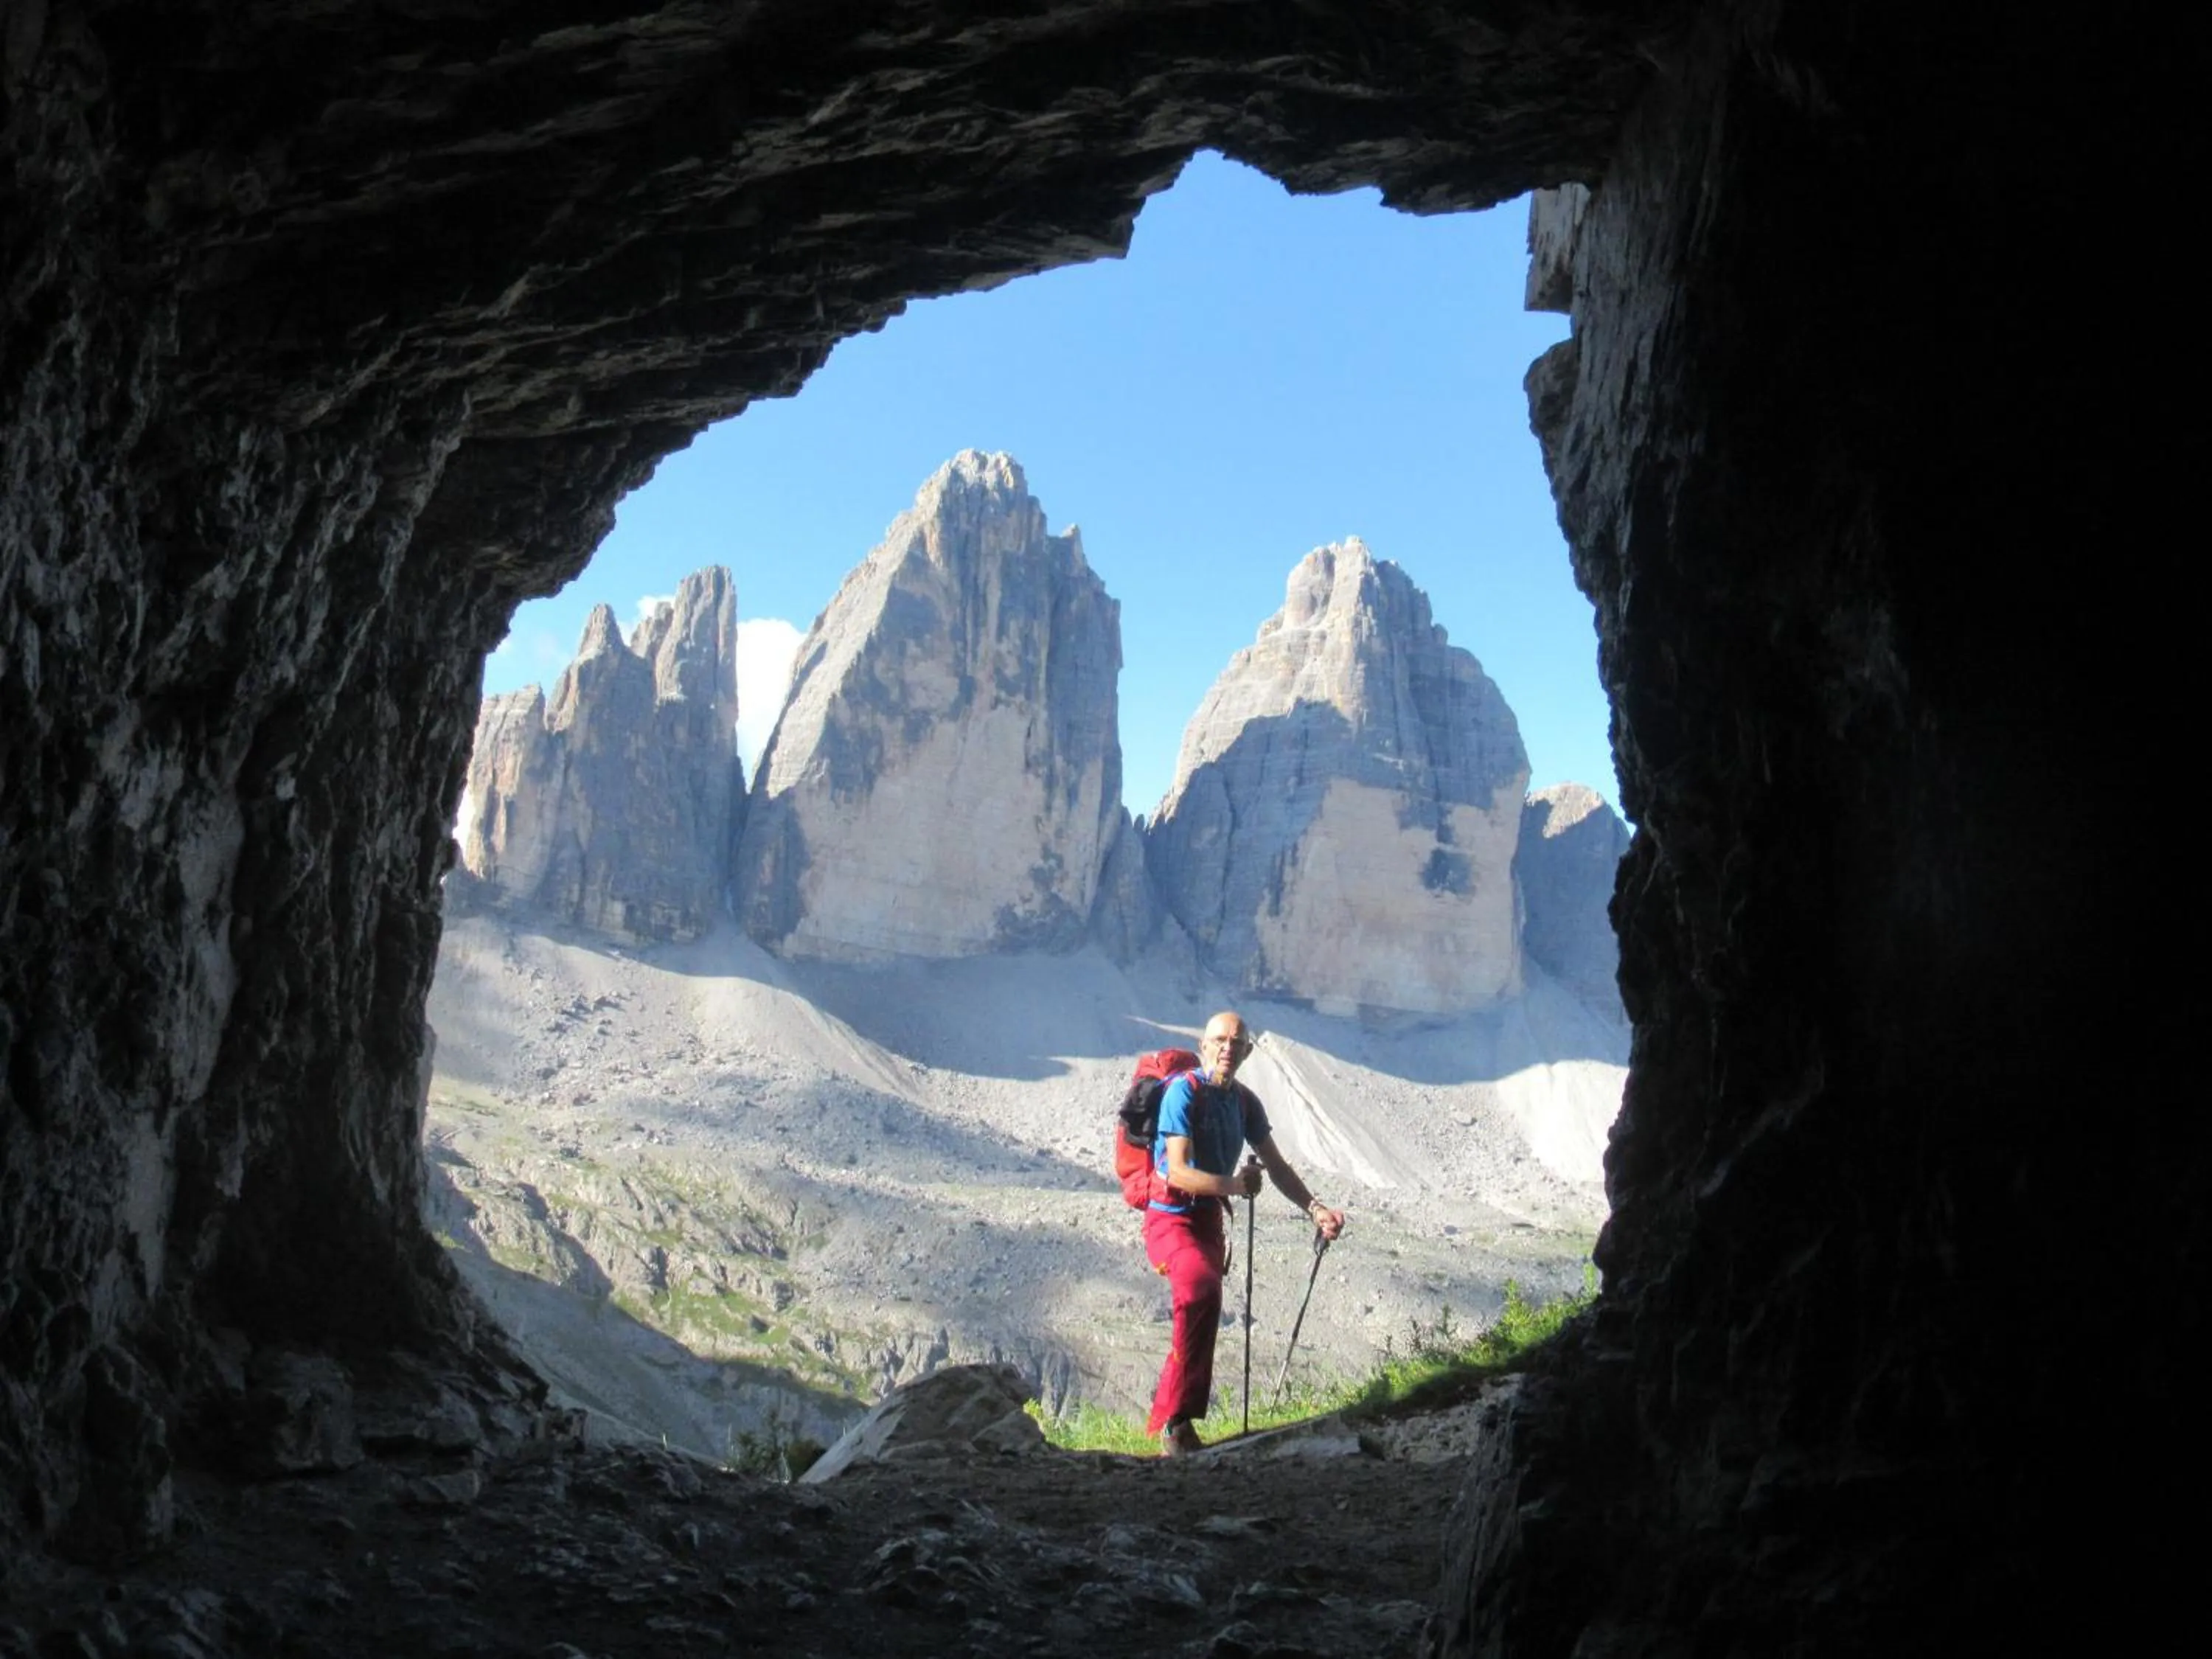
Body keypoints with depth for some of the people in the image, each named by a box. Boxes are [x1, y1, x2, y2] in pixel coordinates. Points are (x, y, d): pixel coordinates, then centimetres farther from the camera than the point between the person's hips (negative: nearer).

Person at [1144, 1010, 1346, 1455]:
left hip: (1210, 1221, 8)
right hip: (1171, 1219, -8)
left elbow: (1277, 1166, 14)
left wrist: (1315, 1209, 0)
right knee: (1202, 1290, -33)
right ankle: (1174, 1422, -29)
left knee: (1205, 1319, 11)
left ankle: (1179, 1424, 26)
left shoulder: (1244, 1101, 9)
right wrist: (1232, 1185, -36)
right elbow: (1179, 1172, -22)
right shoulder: (1184, 1092, -14)